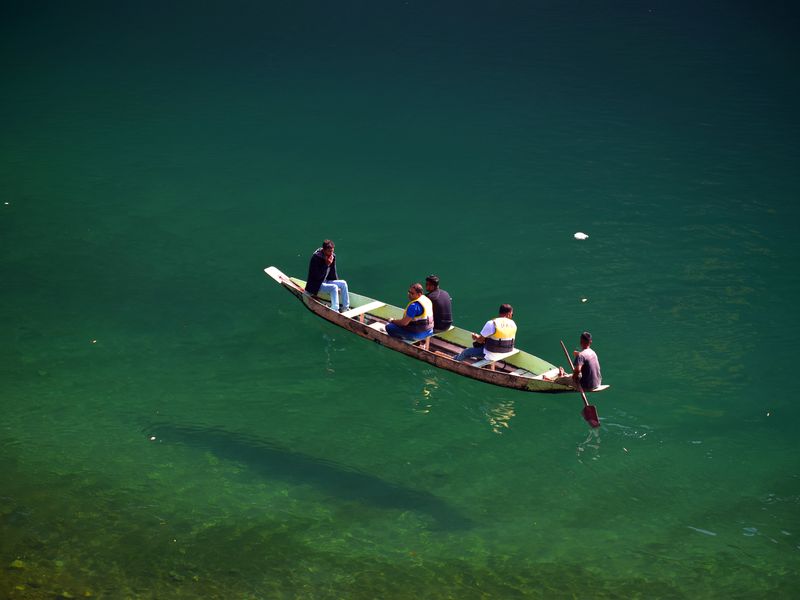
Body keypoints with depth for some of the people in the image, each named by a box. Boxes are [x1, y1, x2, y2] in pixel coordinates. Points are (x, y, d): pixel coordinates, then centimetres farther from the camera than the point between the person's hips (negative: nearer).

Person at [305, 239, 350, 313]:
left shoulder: (332, 256, -1)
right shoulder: (316, 258, -23)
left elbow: (333, 274, 10)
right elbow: (318, 276, -25)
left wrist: (338, 284, 3)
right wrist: (327, 265, -27)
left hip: (326, 281, 8)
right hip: (315, 285, -8)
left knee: (343, 283, -6)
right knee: (333, 287, -28)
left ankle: (345, 309, -4)